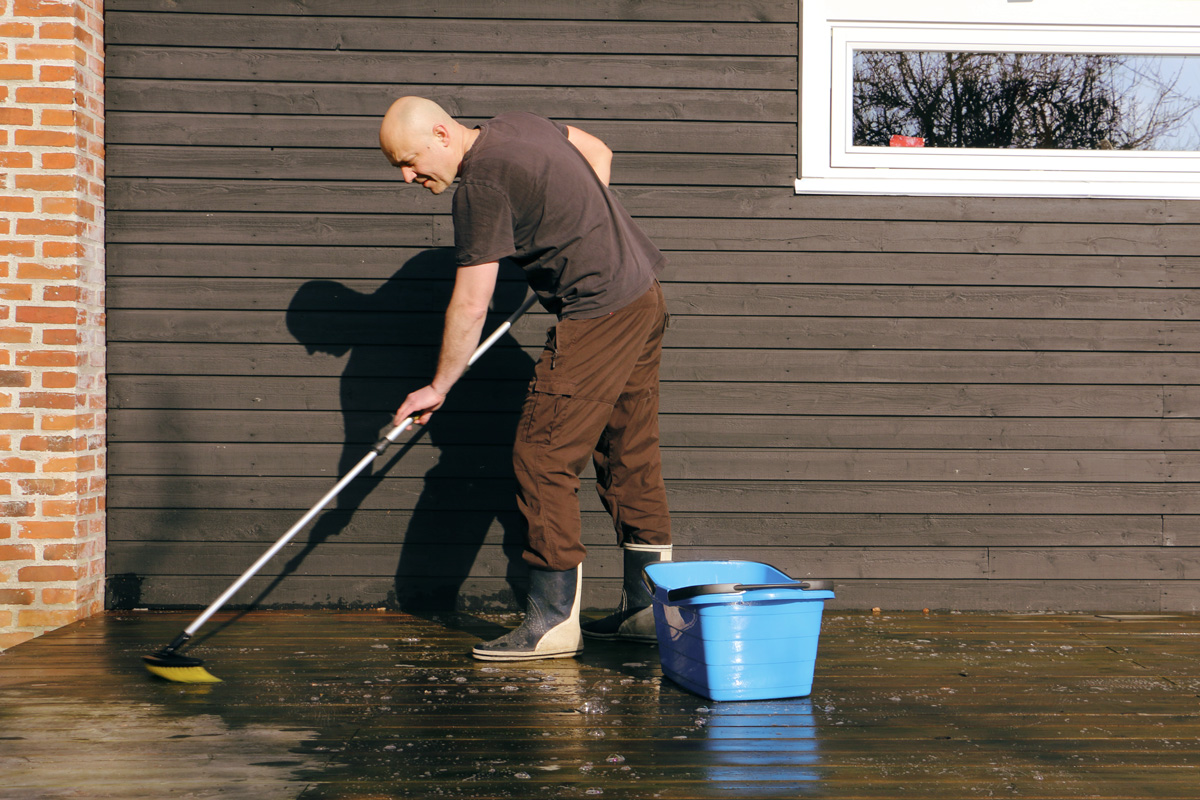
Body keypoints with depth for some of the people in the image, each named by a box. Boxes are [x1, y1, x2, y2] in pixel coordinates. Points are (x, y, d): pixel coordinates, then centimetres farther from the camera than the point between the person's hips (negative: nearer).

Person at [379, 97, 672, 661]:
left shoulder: (481, 184, -16)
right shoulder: (518, 123, 11)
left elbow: (471, 306, -16)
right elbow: (598, 152, 27)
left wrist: (438, 388, -6)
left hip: (598, 315, -10)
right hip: (645, 296, 10)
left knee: (543, 461, -6)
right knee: (630, 456, 14)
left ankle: (553, 623, -2)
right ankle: (647, 609, 20)